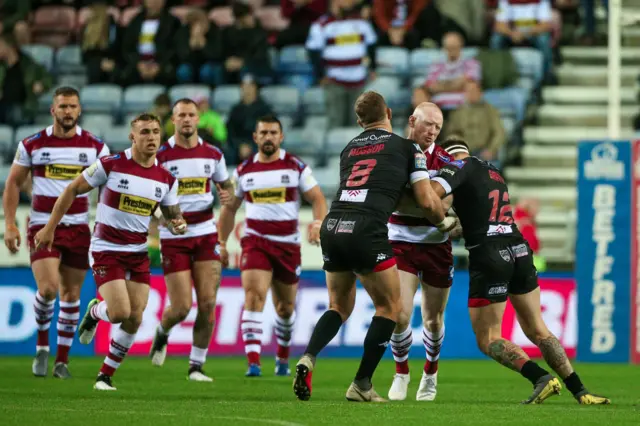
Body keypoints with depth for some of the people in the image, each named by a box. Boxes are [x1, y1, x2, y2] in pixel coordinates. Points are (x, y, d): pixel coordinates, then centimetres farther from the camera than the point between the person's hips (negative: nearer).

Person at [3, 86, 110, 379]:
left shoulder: (94, 146, 2)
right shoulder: (32, 145, 0)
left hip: (78, 229, 2)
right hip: (42, 227, -2)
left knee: (71, 295, 6)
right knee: (47, 288, -18)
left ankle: (62, 361, 17)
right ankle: (42, 346, 6)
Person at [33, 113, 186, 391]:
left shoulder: (166, 179, 0)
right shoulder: (110, 165, -12)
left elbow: (172, 215, 12)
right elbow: (72, 190, -3)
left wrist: (178, 225, -14)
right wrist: (50, 227, -2)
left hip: (138, 253, 4)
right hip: (106, 250, -4)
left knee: (134, 319, -2)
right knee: (120, 313, -18)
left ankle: (106, 376, 15)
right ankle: (95, 312, 19)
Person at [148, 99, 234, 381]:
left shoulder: (213, 154, 5)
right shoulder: (160, 155, -6)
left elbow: (226, 185, 20)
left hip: (205, 233, 3)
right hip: (173, 238, -3)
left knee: (207, 303, -6)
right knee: (182, 307, -7)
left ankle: (196, 366, 5)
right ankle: (162, 333, 29)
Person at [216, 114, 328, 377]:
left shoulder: (296, 167, 0)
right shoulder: (244, 171, 5)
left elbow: (317, 198, -1)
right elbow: (229, 208, 15)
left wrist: (318, 223, -20)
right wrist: (222, 243, 12)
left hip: (288, 244, 1)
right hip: (255, 242, -1)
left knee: (285, 307, 12)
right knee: (254, 296, -20)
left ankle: (283, 359, 35)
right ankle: (253, 362, -27)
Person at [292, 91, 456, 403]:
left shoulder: (349, 149, 23)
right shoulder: (407, 147, 9)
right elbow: (427, 201, 6)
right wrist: (444, 223, 25)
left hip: (332, 227, 5)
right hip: (366, 232, -5)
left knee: (340, 306, 22)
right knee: (389, 307, 13)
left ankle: (308, 358, -4)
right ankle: (361, 384, 7)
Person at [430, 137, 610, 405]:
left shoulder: (462, 166, 0)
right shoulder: (493, 172, 23)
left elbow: (433, 191, -17)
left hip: (489, 255, -7)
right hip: (519, 250, 7)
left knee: (487, 340, 1)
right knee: (538, 331, 14)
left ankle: (541, 377, -17)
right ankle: (580, 391, 8)